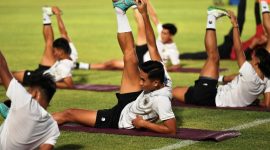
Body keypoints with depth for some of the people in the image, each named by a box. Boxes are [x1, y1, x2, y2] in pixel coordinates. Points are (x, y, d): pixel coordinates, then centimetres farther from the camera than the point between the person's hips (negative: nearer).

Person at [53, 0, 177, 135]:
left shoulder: (160, 100, -41)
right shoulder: (162, 76, -21)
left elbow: (171, 129, -44)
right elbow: (152, 46, -20)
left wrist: (143, 123, -33)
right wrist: (144, 13, -28)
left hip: (119, 119, -7)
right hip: (133, 102, 7)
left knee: (69, 114, 0)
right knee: (130, 56, -4)